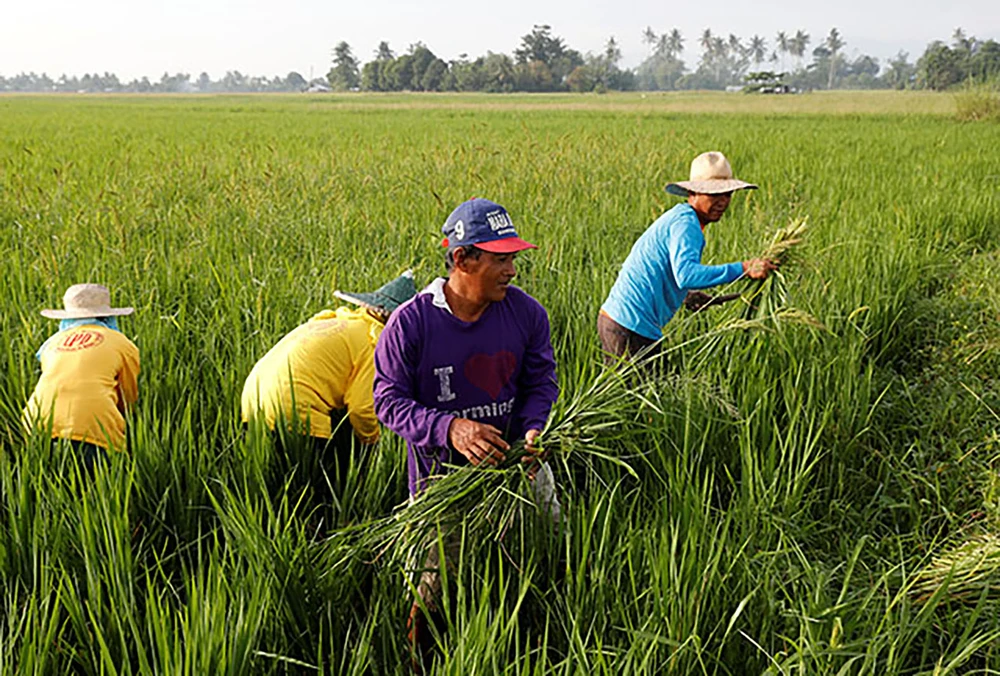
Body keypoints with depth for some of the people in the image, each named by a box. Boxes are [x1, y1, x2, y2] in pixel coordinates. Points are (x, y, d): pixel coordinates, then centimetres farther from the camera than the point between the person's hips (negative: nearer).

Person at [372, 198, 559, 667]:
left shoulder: (526, 313, -3)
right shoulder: (410, 322, -14)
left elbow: (540, 382, 6)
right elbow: (389, 400, -11)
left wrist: (531, 428, -15)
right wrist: (448, 428, -27)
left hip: (508, 461, 3)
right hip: (441, 470, -3)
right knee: (442, 579, -5)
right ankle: (419, 659, 25)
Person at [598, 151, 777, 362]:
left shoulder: (677, 217, 16)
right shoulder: (685, 223, -16)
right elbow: (686, 274, -34)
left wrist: (685, 295, 18)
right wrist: (743, 269, -36)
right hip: (632, 328, -10)